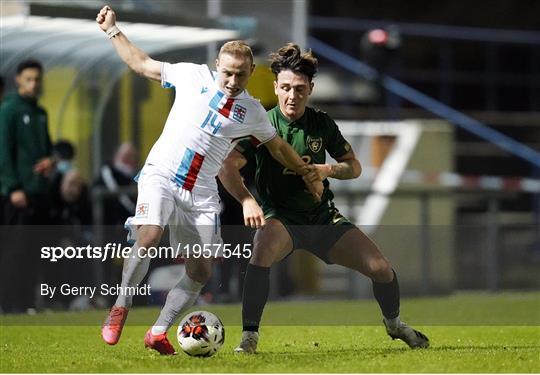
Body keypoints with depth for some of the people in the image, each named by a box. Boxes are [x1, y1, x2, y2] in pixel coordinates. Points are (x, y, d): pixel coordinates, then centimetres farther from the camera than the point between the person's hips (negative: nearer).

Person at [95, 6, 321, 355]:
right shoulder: (193, 76, 2)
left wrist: (308, 173, 29)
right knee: (148, 237, -29)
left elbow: (278, 146, 26)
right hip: (160, 176, -3)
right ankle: (121, 307, -10)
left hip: (201, 195, 4)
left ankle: (159, 332, 9)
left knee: (201, 272, -4)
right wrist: (113, 30, 8)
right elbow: (142, 64, 11)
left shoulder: (252, 112, 8)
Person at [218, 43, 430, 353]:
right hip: (280, 217, -4)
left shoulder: (322, 124, 1)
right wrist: (247, 200, -39)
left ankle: (394, 323, 28)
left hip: (323, 216, 4)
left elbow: (354, 167, 10)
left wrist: (328, 170, -12)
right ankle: (249, 335, -29)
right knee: (263, 250, -39)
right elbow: (227, 167, -22)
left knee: (382, 268, -5)